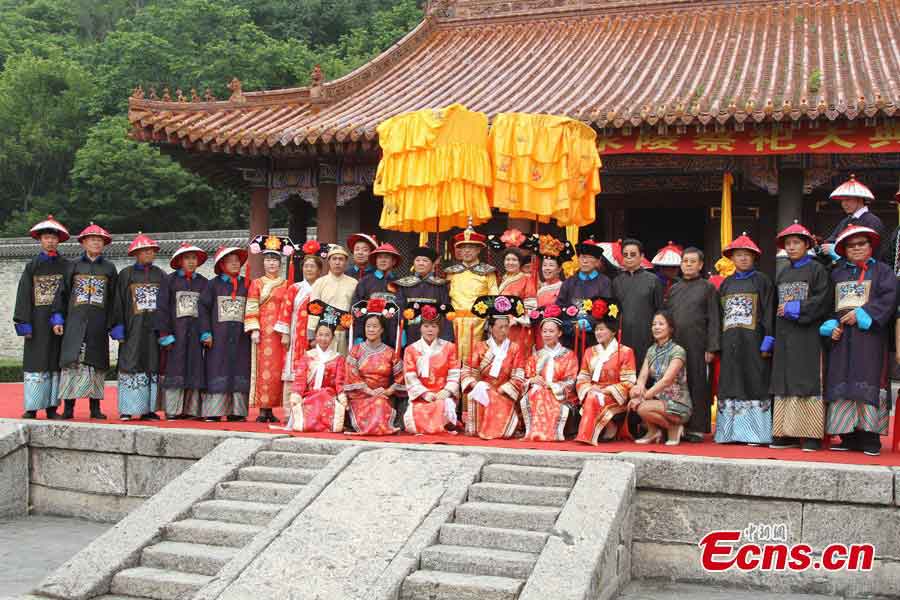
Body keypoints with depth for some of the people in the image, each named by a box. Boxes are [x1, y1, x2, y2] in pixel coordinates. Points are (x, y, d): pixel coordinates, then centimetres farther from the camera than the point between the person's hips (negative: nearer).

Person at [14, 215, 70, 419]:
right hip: (37, 320, 0)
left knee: (55, 363, 1)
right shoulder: (32, 266, 8)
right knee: (35, 363, -2)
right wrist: (24, 323, -6)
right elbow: (24, 295, 3)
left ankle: (52, 407, 6)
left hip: (59, 320, 0)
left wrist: (60, 318, -15)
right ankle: (32, 408, 1)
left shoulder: (65, 266, 6)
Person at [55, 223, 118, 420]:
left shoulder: (109, 268, 11)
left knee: (96, 363, 2)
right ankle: (68, 407, -4)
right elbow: (62, 293, 8)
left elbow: (114, 298, 9)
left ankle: (95, 408, 7)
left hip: (98, 324, 1)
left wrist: (112, 324, 2)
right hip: (75, 322, -1)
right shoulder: (74, 266, 10)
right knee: (71, 361, -7)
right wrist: (58, 318, -1)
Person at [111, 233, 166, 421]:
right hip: (133, 328, -3)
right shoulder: (125, 274, 5)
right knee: (131, 365, -5)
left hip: (154, 328, 3)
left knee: (153, 367, 3)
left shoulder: (160, 275, 11)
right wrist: (118, 329, -5)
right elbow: (118, 303, 2)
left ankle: (148, 409, 8)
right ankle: (127, 409, -1)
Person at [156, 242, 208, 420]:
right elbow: (162, 308, -1)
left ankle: (191, 410, 8)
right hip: (175, 332, -3)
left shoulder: (203, 283, 11)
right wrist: (164, 333, -8)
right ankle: (173, 410, 2)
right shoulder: (169, 280, 3)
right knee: (174, 370, -3)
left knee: (194, 371, 2)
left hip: (195, 333, 3)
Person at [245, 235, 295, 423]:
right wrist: (253, 329, -9)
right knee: (264, 368, -6)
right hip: (263, 330, -2)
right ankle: (263, 410, -4)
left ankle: (270, 409, 6)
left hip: (280, 331, 3)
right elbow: (251, 308, 1)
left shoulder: (286, 285, 13)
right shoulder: (256, 283, 6)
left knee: (277, 369, 1)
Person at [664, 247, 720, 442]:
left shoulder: (708, 288, 4)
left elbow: (713, 319, -1)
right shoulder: (674, 289, 16)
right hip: (674, 344, 4)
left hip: (697, 346, -4)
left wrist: (711, 348, -9)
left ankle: (697, 428, 2)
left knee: (697, 385, -3)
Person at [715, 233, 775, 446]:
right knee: (730, 386, 4)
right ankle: (731, 431, 8)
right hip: (730, 344, 5)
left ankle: (755, 432, -3)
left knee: (754, 386, -5)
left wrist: (767, 341, -11)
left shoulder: (762, 280, 3)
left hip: (753, 341, -4)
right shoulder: (726, 284, 16)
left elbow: (768, 312, -3)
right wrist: (717, 344, 9)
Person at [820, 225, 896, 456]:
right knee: (842, 384, 0)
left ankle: (870, 438, -8)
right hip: (841, 337, 4)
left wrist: (862, 314, -14)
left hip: (869, 335, -4)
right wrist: (830, 325, -3)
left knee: (867, 383, -10)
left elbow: (889, 297, -7)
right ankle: (848, 437, 4)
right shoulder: (837, 273, 18)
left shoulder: (881, 271, 7)